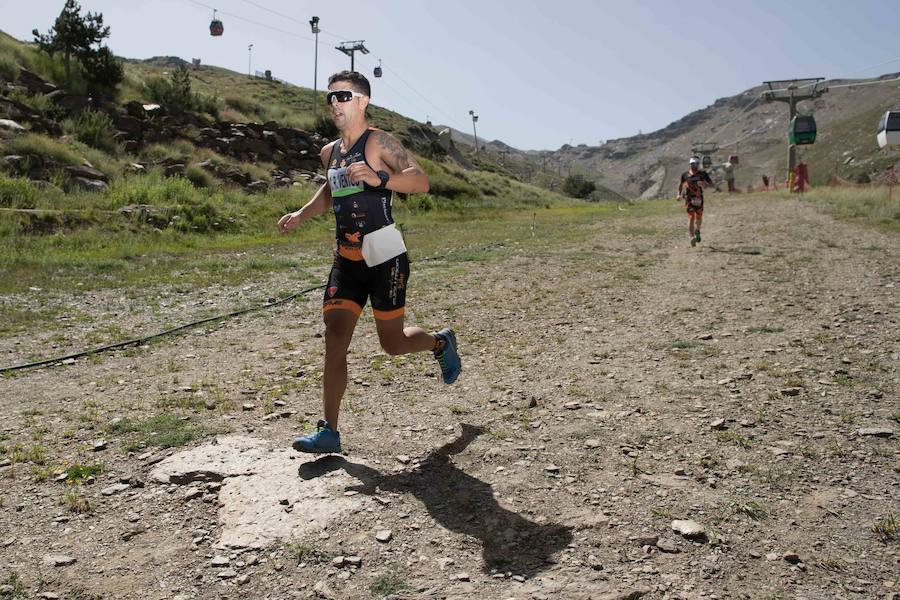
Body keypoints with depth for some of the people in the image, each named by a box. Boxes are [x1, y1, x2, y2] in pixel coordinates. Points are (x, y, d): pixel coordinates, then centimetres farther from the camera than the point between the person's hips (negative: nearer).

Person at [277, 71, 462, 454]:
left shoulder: (379, 142, -7)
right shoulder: (330, 152, 15)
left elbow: (421, 181, -19)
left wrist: (378, 178, -34)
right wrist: (300, 216, 20)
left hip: (384, 256, -6)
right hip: (346, 259, 6)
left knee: (392, 343, 1)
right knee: (334, 339, -3)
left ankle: (440, 342, 35)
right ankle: (329, 432, 1)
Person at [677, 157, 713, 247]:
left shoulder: (703, 174, 1)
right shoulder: (685, 174, 4)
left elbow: (711, 184, -1)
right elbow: (680, 184, 21)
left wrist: (704, 183, -21)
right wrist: (679, 194, 9)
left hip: (699, 199, 1)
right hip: (689, 199, -1)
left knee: (699, 218, 14)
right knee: (691, 217, -15)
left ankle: (697, 231, 44)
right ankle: (692, 237, -22)